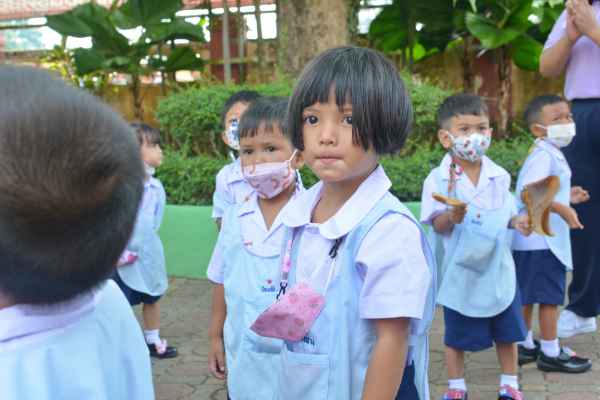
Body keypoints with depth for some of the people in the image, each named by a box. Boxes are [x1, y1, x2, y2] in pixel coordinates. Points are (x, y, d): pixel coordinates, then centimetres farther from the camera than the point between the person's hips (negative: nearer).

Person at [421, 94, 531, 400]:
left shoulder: (500, 176, -1)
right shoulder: (438, 179, -12)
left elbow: (505, 215, 9)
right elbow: (437, 225, -12)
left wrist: (518, 222, -12)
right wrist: (452, 217, -32)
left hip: (498, 268, 3)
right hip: (460, 271, -3)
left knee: (507, 331, 14)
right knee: (457, 335, 10)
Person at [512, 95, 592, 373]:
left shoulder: (551, 155, 15)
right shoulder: (544, 156, -18)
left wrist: (567, 197, 21)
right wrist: (562, 208, -29)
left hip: (533, 240, 10)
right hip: (541, 240, -10)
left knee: (527, 296, 16)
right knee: (551, 297, 0)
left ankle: (526, 346, 28)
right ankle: (550, 353, 10)